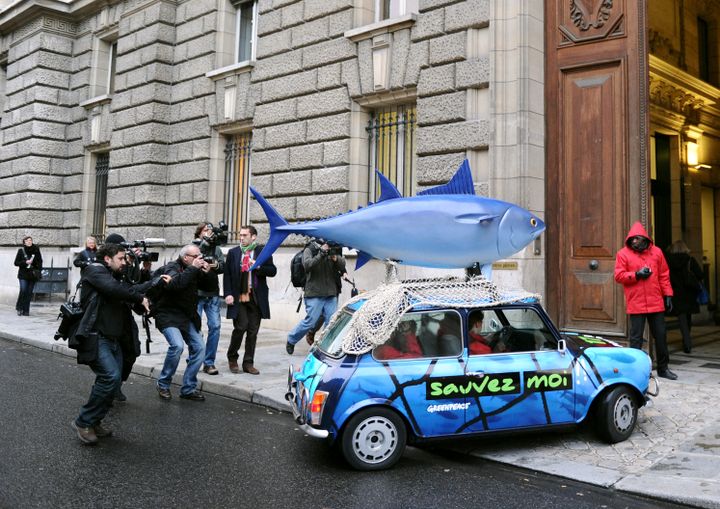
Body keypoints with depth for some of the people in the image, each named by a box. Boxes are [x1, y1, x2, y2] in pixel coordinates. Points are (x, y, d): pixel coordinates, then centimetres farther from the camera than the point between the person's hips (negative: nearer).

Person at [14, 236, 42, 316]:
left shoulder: (36, 250, 5)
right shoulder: (21, 251, 1)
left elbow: (40, 261, 11)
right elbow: (16, 263, 2)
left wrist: (38, 270, -3)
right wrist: (25, 262, -14)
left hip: (32, 274, 2)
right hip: (23, 274, -2)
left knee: (29, 292, 1)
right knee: (23, 291, -13)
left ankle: (26, 310, 7)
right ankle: (19, 308, 6)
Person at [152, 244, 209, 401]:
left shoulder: (195, 271, 9)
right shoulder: (171, 268, -11)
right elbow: (175, 284, -33)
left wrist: (207, 273, -3)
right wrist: (193, 268, -29)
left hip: (187, 317, 7)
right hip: (168, 316, -7)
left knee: (199, 348, -2)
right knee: (177, 345, -26)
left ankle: (188, 388, 9)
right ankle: (163, 384, -4)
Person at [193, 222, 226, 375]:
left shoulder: (216, 248, 13)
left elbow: (224, 266, 6)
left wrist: (217, 265, -17)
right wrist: (206, 241, -20)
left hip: (213, 294, 3)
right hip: (196, 293, -3)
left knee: (215, 326, -2)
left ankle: (209, 362, 7)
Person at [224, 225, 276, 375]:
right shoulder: (233, 252, 9)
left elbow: (273, 271, 1)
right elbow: (227, 275, 6)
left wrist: (259, 267, -15)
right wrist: (228, 294, -5)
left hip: (256, 298, 1)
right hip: (238, 297, -1)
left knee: (253, 331, 4)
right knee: (240, 327, -8)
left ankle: (248, 363, 14)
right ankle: (232, 358, 14)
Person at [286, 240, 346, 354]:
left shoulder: (333, 251, 12)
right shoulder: (309, 250, 0)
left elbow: (342, 266, 4)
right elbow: (307, 265, -17)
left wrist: (336, 259, -16)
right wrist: (321, 253, -23)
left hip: (331, 294, 5)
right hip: (314, 294, -5)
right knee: (310, 321, -3)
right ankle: (291, 340, 18)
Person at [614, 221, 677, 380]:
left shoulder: (656, 252, 6)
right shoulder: (623, 254, -2)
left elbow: (664, 275, 9)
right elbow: (618, 276, -5)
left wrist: (668, 295, 5)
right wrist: (636, 275, -17)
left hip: (656, 303, 3)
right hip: (636, 305, -3)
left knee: (660, 336, 11)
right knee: (636, 337, 0)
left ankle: (663, 368, 24)